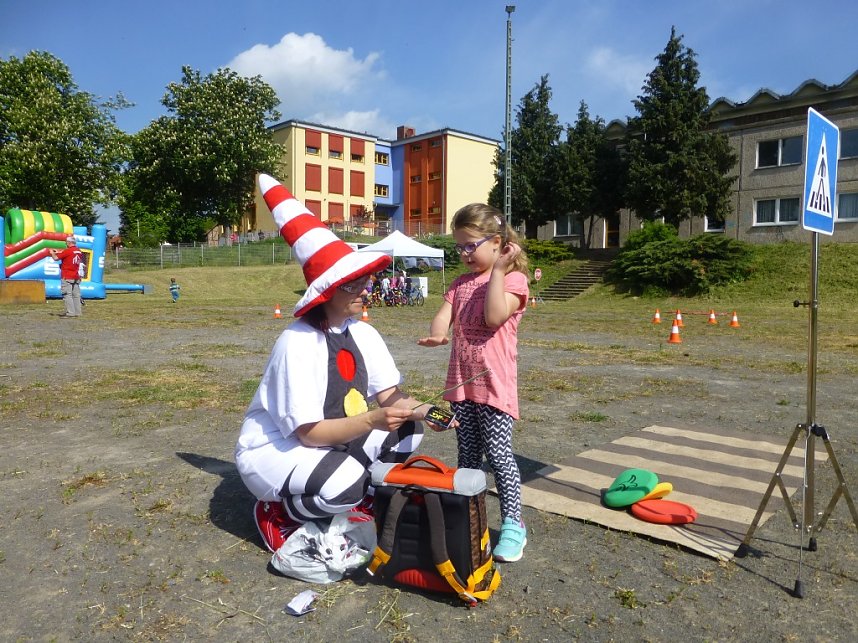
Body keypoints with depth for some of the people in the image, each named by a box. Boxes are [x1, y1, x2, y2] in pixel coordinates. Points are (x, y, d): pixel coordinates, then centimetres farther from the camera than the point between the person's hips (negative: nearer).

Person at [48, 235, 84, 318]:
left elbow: (56, 258, -8)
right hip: (76, 277, 7)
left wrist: (52, 252, 12)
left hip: (67, 277, -7)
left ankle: (70, 313, -8)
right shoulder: (79, 251, 8)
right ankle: (77, 312, 8)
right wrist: (58, 252, 23)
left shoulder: (67, 251, -12)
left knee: (67, 295, -5)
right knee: (76, 295, 7)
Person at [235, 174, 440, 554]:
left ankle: (364, 500, 9)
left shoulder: (364, 334, -5)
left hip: (332, 440, 7)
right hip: (271, 450, -7)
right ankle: (276, 511, -3)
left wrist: (423, 411, -28)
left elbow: (392, 398, -7)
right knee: (344, 483, -34)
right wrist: (373, 420, -40)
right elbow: (309, 433, -28)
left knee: (407, 428, -8)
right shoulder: (297, 344, -27)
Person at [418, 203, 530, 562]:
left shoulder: (513, 279, -6)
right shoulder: (460, 283, 14)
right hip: (461, 381, 6)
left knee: (498, 452, -4)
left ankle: (513, 524, 9)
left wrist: (498, 270, -19)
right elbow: (443, 316, 2)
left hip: (494, 381, -6)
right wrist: (437, 335, -20)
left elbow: (494, 316, -22)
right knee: (468, 454, 14)